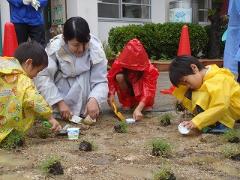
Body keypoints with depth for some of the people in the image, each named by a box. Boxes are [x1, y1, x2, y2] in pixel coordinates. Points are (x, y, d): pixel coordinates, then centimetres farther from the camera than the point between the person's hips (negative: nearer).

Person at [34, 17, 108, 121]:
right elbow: (42, 77, -26)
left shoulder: (96, 49, -22)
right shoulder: (54, 48, -26)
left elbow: (100, 81, -21)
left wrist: (94, 100, -41)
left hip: (83, 89, 0)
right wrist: (60, 102, -32)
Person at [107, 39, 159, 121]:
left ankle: (148, 104, -6)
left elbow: (148, 90, -40)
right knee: (119, 77, -30)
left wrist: (138, 109, -53)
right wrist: (111, 94, -38)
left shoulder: (148, 68, -32)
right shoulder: (119, 63, -25)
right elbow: (111, 78, -18)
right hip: (127, 87, 2)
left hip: (141, 91, -2)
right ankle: (126, 102, -11)